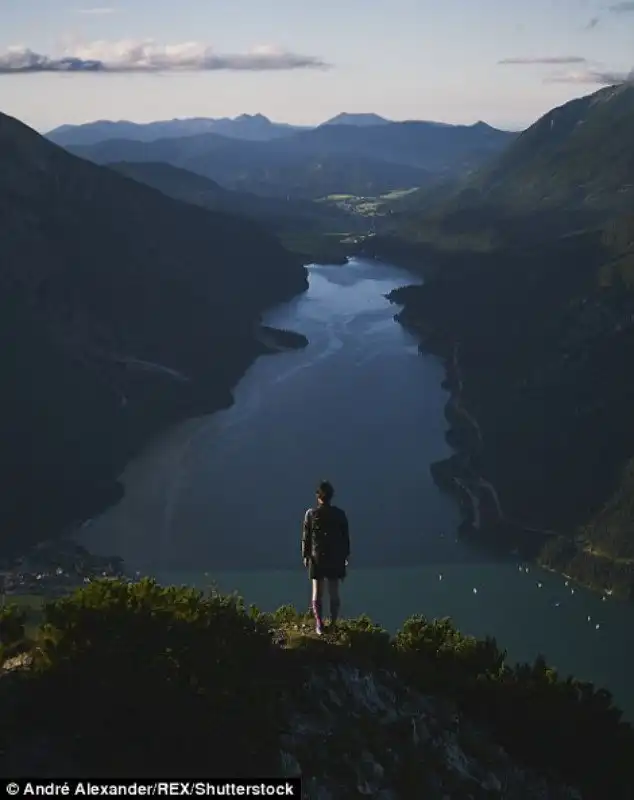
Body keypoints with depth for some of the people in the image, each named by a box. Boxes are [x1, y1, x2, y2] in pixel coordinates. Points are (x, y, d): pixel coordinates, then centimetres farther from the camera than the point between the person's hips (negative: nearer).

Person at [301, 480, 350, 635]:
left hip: (317, 558, -1)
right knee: (334, 593, 10)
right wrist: (345, 556, 11)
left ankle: (319, 624, -5)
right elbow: (345, 537, 1)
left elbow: (306, 537, -4)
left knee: (317, 593, 6)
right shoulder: (340, 514, -5)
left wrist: (305, 556, 7)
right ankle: (333, 624, 11)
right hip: (335, 558, 1)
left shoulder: (311, 514, -7)